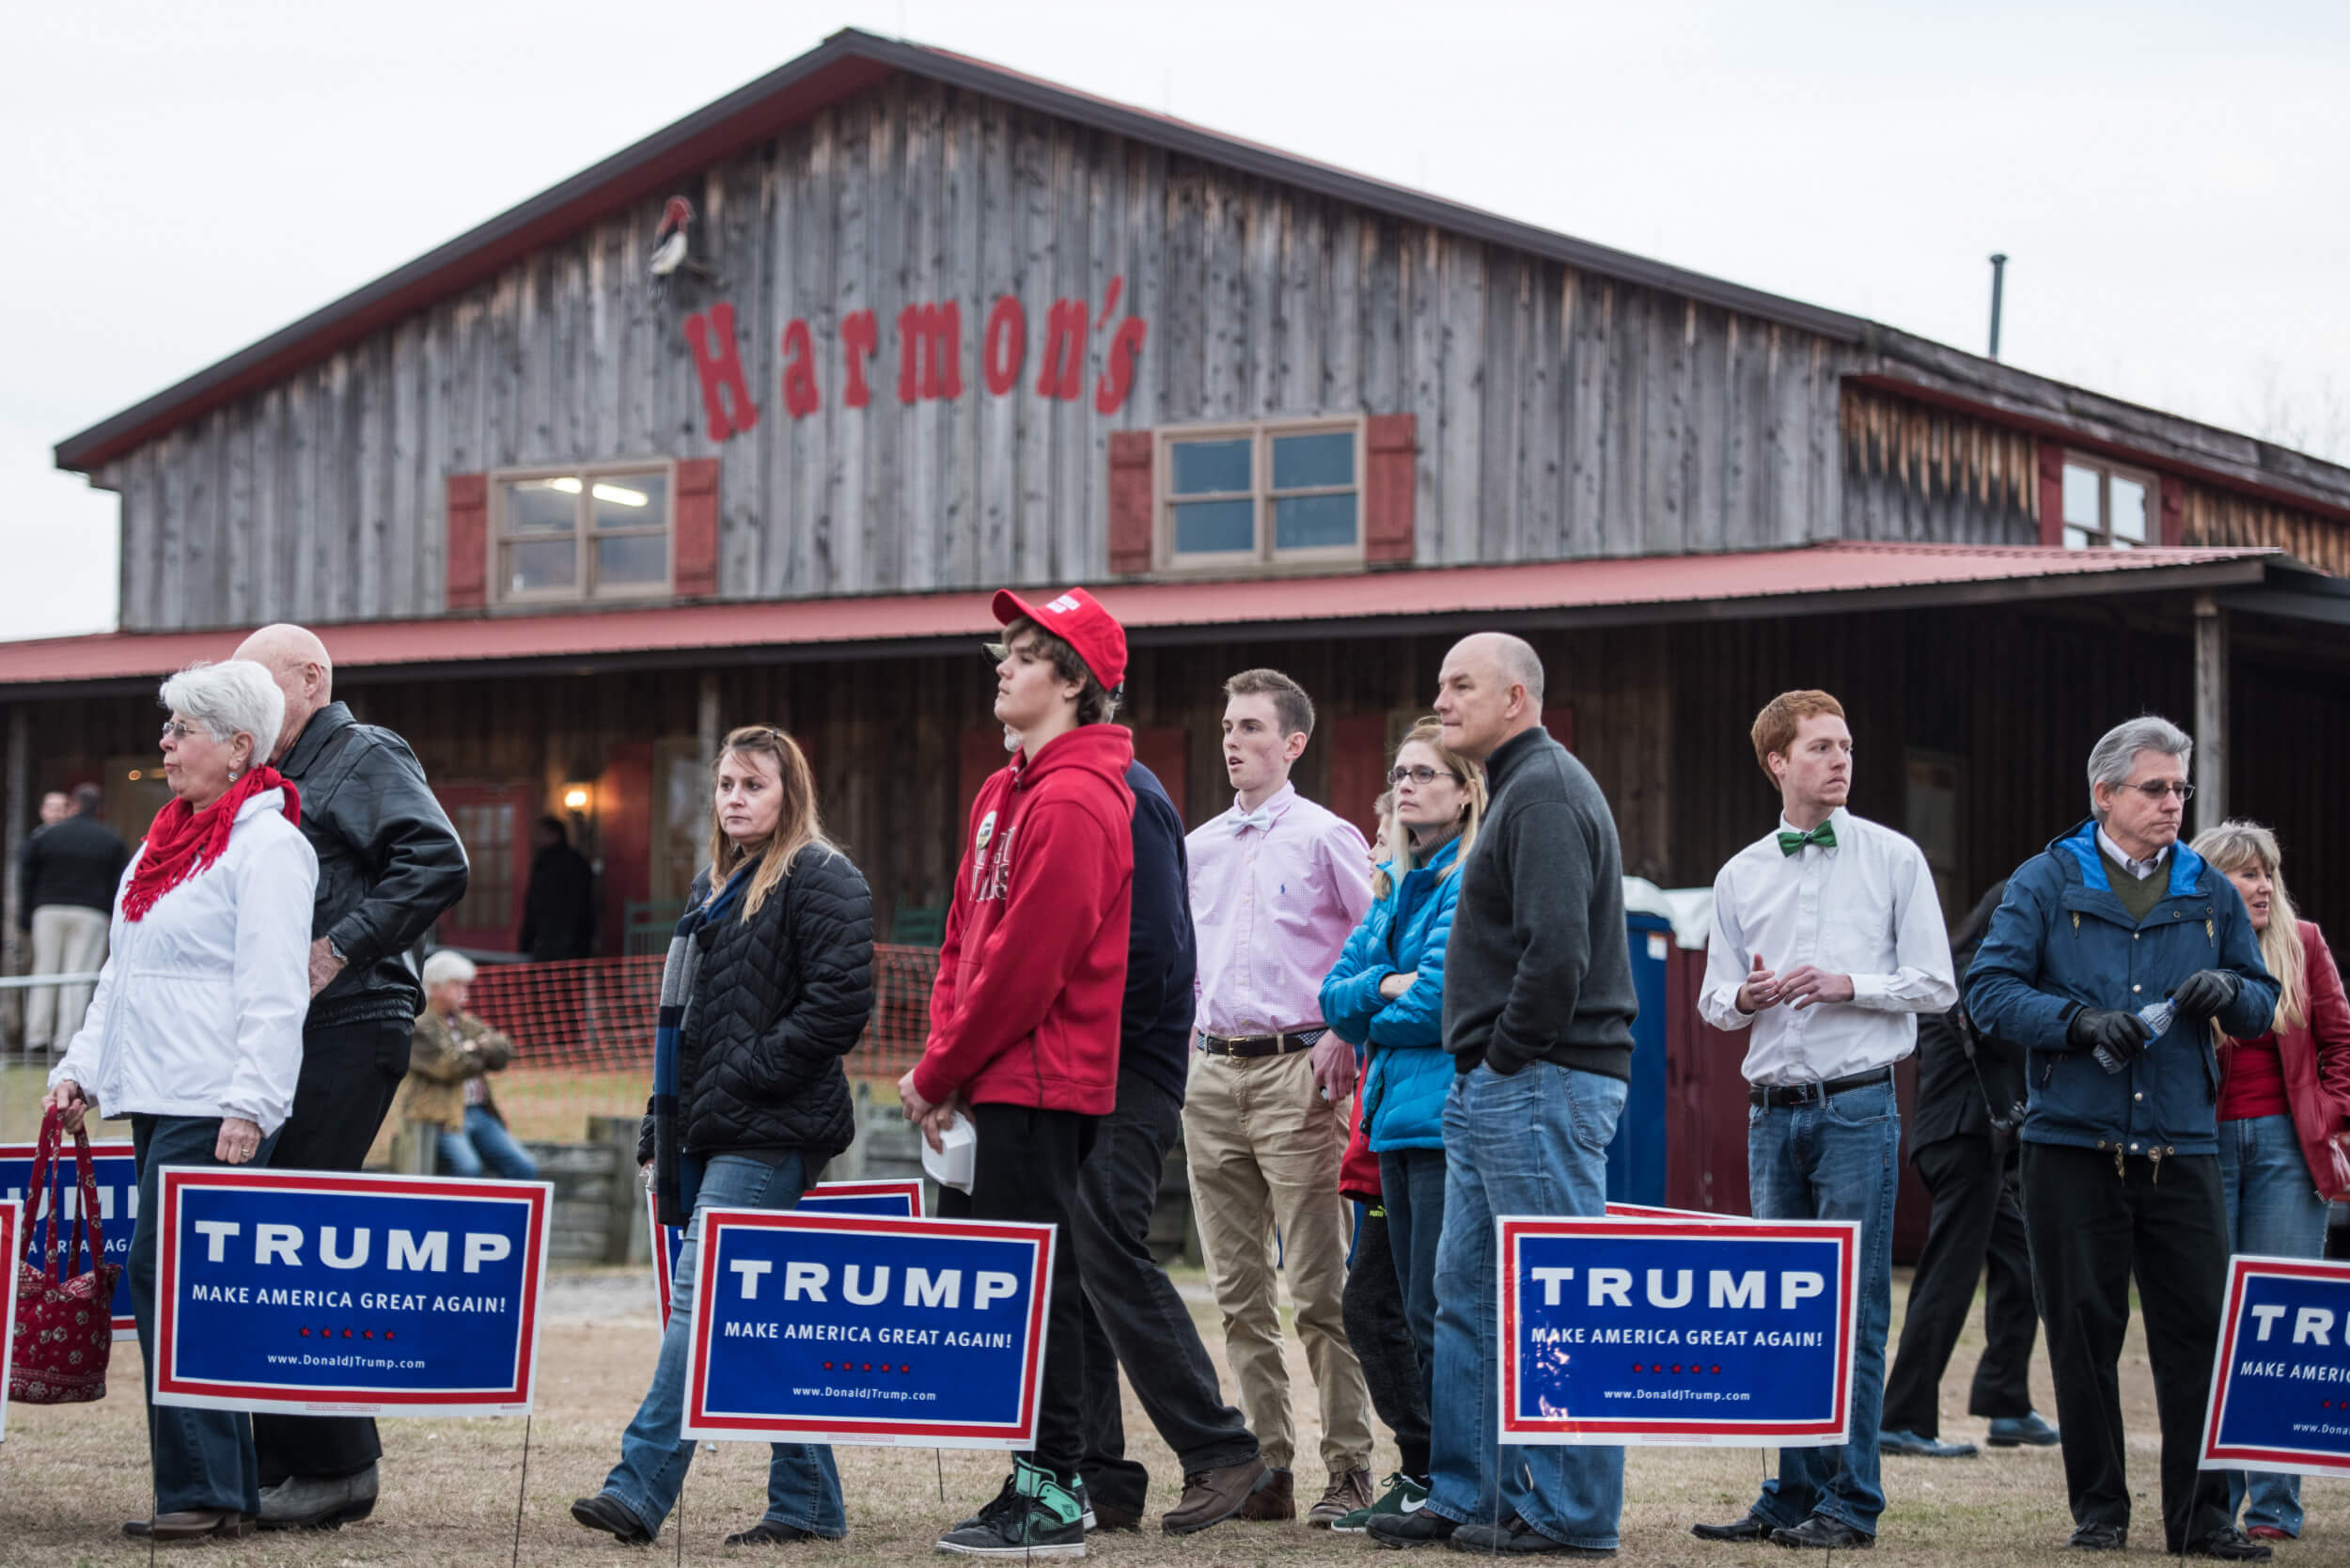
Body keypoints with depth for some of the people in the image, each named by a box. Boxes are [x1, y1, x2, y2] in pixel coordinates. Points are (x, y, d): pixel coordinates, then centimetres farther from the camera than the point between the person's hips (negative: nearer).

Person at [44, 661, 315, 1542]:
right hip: (155, 1100, 9)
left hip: (214, 1108, -9)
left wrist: (250, 1106, -21)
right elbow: (121, 971, 26)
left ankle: (200, 1491, -8)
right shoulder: (168, 840, 19)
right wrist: (83, 1068, 18)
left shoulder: (267, 844, -9)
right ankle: (228, 1490, 11)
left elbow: (273, 993, -16)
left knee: (168, 1280, -12)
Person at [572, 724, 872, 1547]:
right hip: (706, 1135, 9)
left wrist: (745, 1075, -15)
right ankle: (808, 1501, 13)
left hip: (768, 1136, -9)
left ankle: (640, 1487, -17)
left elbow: (840, 1004, -15)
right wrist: (662, 1126, 19)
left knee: (702, 1299, -14)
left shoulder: (821, 881, -5)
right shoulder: (715, 886, 21)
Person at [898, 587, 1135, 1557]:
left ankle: (1051, 1501, -1)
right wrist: (943, 1059, 5)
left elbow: (1026, 963, -18)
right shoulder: (1005, 793, 17)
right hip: (992, 1084, 10)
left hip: (1039, 1085, -10)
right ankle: (1046, 1482, 18)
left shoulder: (1075, 802, -14)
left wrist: (939, 1074, -11)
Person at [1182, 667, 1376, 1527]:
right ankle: (1265, 1468, 11)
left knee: (1317, 1288, -8)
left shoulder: (1327, 837, -1)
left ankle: (1349, 1470, -4)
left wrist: (1345, 1039, -9)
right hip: (1212, 1076, 6)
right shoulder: (1197, 847, 15)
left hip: (1295, 1073, -6)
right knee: (1240, 1293, 7)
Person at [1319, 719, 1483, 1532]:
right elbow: (1335, 994, 14)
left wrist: (1371, 1019, 1)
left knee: (1441, 1313, -8)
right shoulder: (1397, 885, 19)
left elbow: (1438, 1000, -16)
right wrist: (1385, 987, -5)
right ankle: (1420, 1477, 16)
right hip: (1398, 1121, 8)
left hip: (1451, 1120, -8)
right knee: (1416, 1310, 11)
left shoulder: (1475, 881, -8)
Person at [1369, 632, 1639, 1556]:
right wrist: (1482, 1069, 15)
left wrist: (1509, 1059, -15)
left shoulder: (1544, 792, -12)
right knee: (1467, 1296, 13)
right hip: (1495, 1092, 11)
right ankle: (1468, 1498, 18)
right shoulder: (1521, 788, 20)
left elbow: (1557, 950, -24)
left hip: (1540, 1087, -11)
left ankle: (1570, 1515, -3)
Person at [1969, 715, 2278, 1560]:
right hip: (2072, 1143, -2)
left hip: (2182, 1148, 2)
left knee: (2199, 1330, -3)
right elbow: (1988, 990, -3)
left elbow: (2263, 1004, 16)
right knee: (2084, 1331, 3)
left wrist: (2229, 994, -7)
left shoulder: (2209, 892, 12)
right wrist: (2080, 1022, -17)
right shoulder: (2047, 881, 3)